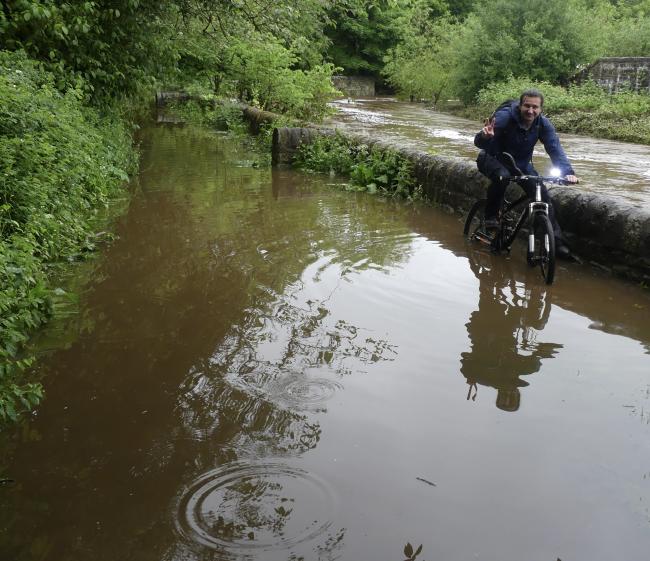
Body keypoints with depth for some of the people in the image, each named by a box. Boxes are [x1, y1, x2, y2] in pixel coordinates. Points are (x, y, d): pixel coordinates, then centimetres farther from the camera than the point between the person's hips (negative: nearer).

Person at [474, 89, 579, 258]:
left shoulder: (543, 124, -15)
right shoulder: (504, 117, -28)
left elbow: (555, 149, -23)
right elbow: (479, 142, -34)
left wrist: (568, 172, -40)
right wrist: (485, 136, -59)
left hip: (522, 164, 4)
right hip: (494, 159, -4)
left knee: (543, 195, -12)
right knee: (502, 176, -39)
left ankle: (557, 242, -3)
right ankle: (490, 216, -17)